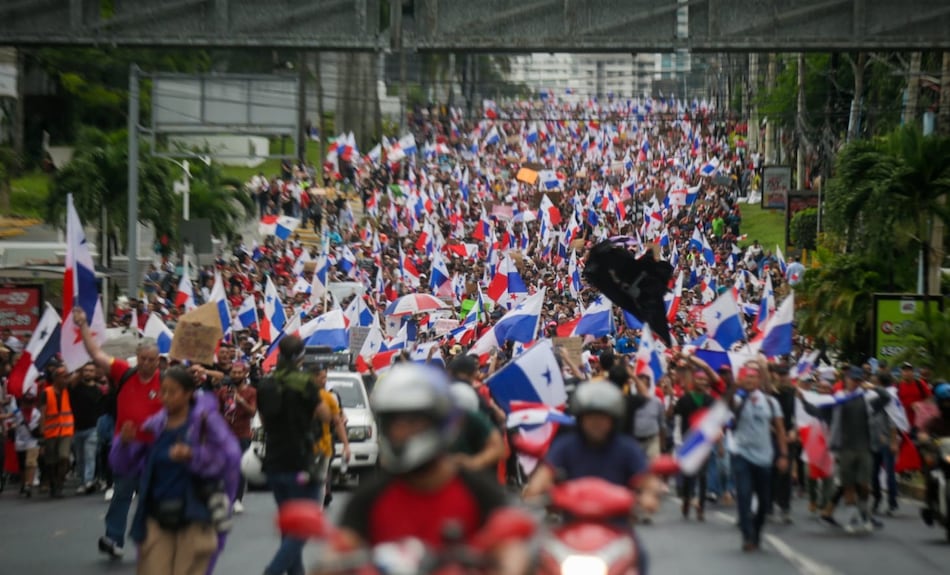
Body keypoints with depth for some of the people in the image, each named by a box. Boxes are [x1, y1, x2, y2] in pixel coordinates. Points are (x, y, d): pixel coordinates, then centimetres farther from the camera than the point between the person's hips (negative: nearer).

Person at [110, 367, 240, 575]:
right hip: (157, 517, 3)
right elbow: (125, 467, 6)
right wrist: (125, 443, -14)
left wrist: (194, 455, -27)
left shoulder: (206, 421, -4)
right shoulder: (154, 426, 4)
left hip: (194, 518, -3)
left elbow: (229, 457, -14)